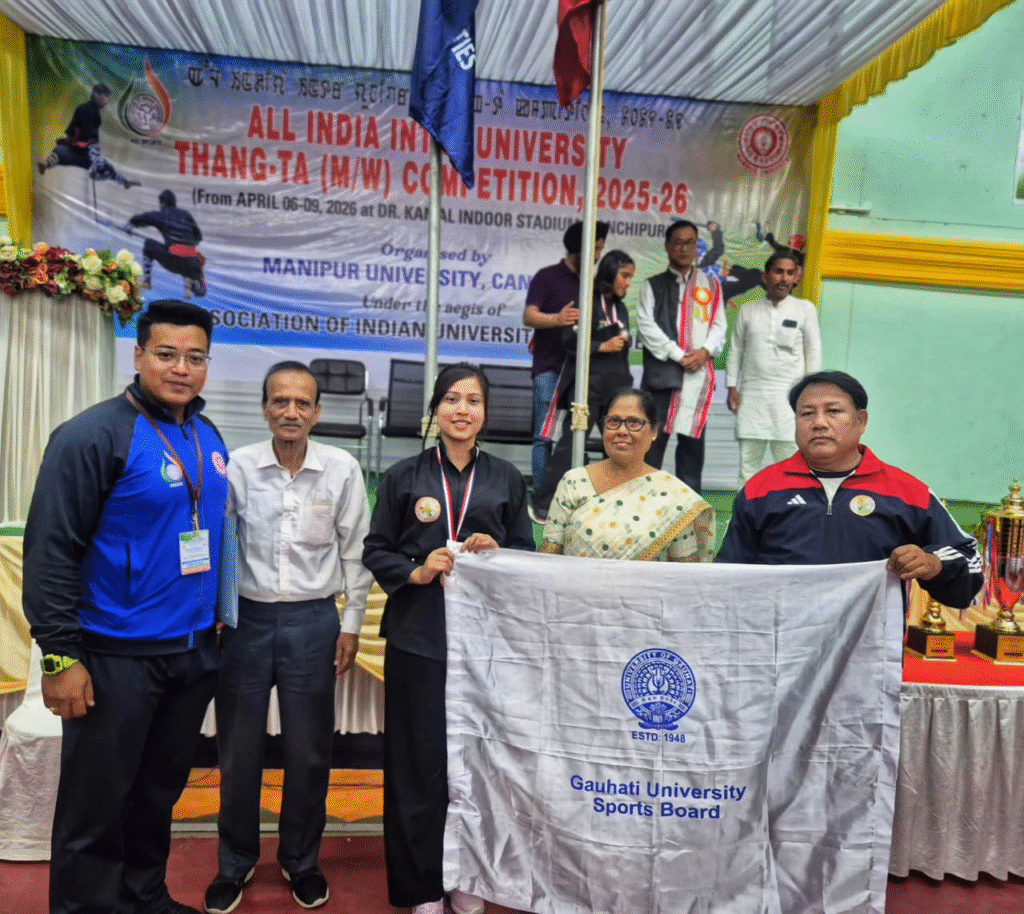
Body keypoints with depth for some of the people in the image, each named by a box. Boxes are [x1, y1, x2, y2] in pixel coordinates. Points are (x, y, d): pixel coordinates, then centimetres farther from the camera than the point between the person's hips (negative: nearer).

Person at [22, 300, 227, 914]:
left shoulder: (209, 437, 7)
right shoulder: (94, 435, -14)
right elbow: (51, 550, -15)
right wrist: (61, 656, -16)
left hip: (194, 650, 7)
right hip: (116, 657, -6)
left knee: (161, 792, 20)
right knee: (96, 805, 8)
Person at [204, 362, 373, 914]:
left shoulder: (342, 470, -6)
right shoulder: (237, 466, -6)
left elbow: (355, 552, 1)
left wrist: (351, 625, 1)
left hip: (312, 620, 0)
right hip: (246, 618, 1)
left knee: (308, 751, 11)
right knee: (238, 748, 13)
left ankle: (301, 860, 34)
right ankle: (235, 861, 35)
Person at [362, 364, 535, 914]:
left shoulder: (506, 479, 7)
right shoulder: (404, 476, 4)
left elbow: (527, 553, 10)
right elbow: (375, 551, 5)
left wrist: (497, 551, -10)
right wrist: (415, 572, -12)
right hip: (419, 635, -1)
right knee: (420, 758, 4)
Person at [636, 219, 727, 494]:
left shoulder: (711, 285, 17)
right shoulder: (653, 285, 10)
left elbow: (719, 326, 10)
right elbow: (646, 326, -2)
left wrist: (705, 351, -10)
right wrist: (678, 354, -11)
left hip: (699, 374, 2)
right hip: (661, 372, -2)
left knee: (692, 439, 5)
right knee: (653, 438, -4)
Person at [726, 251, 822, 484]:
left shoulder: (805, 309, 8)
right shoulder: (748, 310, 12)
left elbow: (813, 352, 7)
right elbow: (735, 350, 12)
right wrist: (732, 387, 3)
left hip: (789, 395, -1)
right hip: (751, 394, 2)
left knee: (788, 459, -4)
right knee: (748, 459, 3)